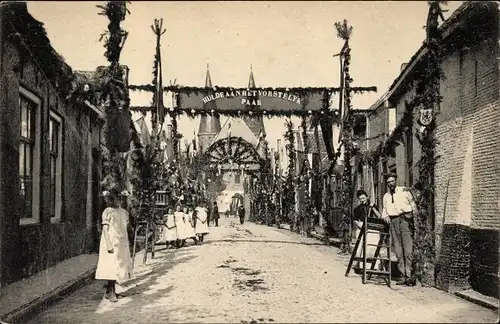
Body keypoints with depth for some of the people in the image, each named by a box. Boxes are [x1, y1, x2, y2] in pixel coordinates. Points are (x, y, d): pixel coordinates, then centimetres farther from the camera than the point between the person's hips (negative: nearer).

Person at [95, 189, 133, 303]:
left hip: (122, 244, 7)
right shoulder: (108, 212, -8)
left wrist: (127, 245, 17)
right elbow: (105, 229, -11)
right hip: (112, 243, -7)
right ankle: (110, 292, -1)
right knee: (112, 267, -8)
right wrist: (109, 245, -18)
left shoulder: (124, 212, 12)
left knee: (119, 267, 8)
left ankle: (111, 290, 18)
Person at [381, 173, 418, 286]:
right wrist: (385, 216, 5)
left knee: (408, 248, -12)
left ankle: (409, 275, -11)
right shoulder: (386, 196, 20)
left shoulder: (404, 191, 7)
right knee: (397, 250, 2)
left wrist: (414, 214, -8)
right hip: (393, 222, 5)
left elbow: (413, 204, 6)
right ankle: (403, 276, 7)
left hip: (405, 219, -5)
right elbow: (384, 210, 25)